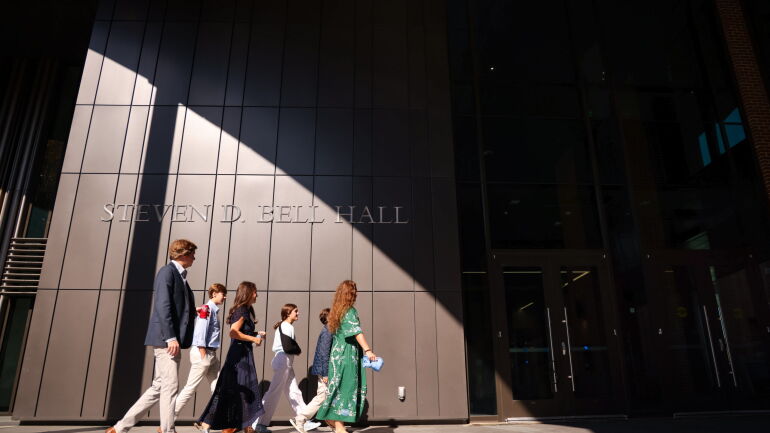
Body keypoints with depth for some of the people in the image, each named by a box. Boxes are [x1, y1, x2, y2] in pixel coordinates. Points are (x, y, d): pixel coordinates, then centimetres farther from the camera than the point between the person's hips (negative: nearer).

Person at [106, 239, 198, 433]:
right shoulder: (167, 271, -8)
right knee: (170, 387, -5)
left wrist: (196, 313, 7)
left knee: (159, 387, 12)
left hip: (172, 340, 9)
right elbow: (163, 306, -18)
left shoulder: (180, 275, 19)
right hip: (166, 339, -9)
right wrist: (171, 338, -22)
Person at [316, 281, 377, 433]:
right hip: (347, 355, -8)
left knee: (338, 388, 14)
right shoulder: (350, 311, -11)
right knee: (346, 388, -5)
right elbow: (357, 332, -22)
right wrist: (368, 350, -30)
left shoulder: (337, 311, 14)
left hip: (338, 354, 8)